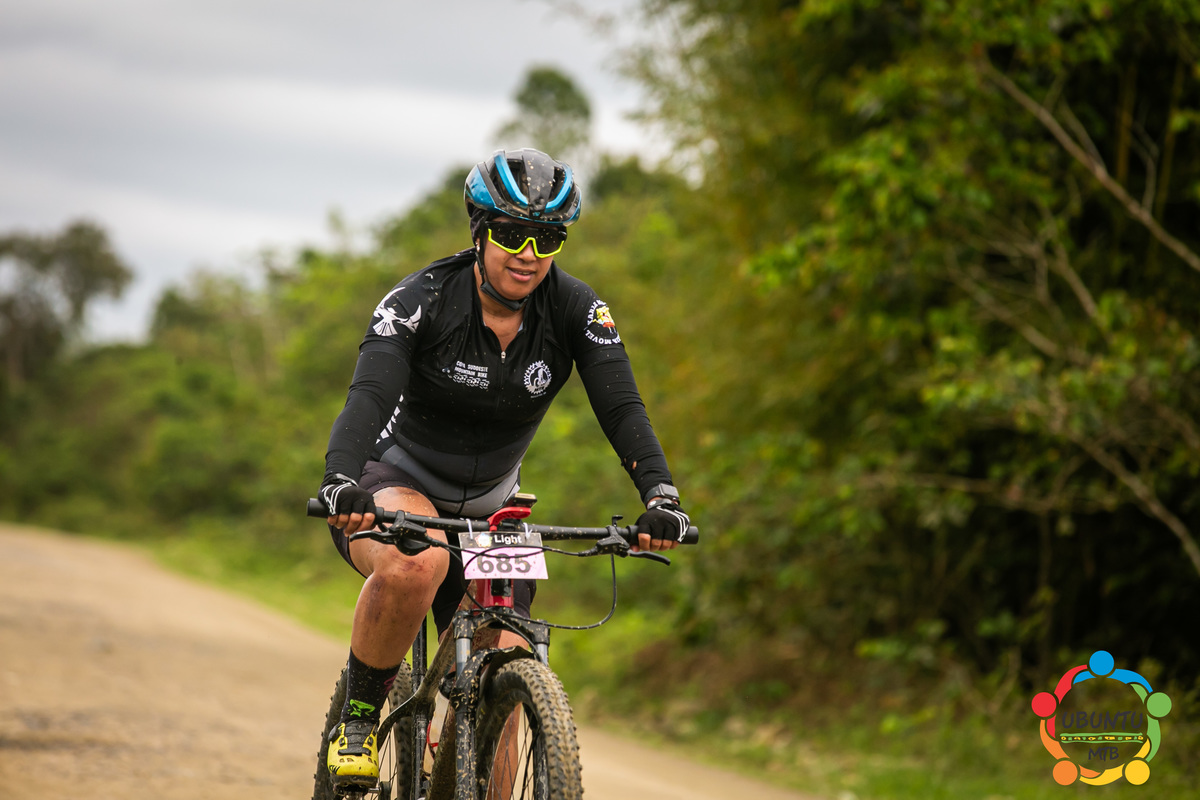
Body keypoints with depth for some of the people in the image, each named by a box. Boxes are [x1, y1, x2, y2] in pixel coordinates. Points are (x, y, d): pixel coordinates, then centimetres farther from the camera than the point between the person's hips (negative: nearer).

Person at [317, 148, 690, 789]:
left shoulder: (576, 310, -12)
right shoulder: (422, 300, -21)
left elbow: (621, 406, -22)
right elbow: (369, 394, -34)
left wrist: (661, 496, -40)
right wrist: (339, 483, -53)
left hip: (488, 512, 4)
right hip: (395, 486, -4)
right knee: (418, 562, -38)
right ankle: (359, 713, -16)